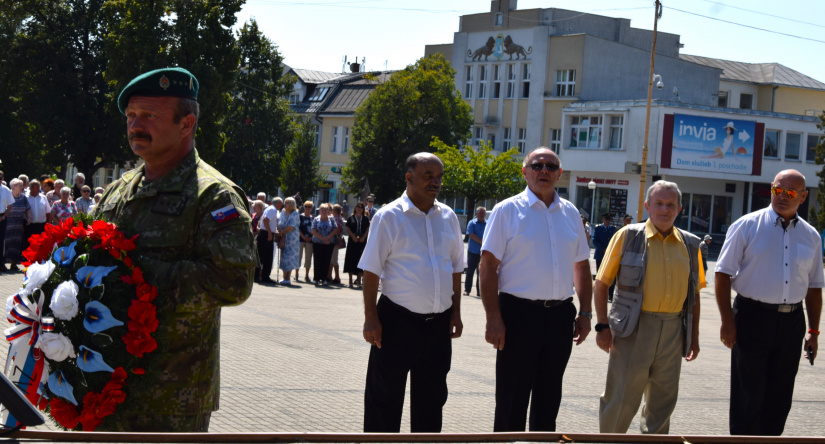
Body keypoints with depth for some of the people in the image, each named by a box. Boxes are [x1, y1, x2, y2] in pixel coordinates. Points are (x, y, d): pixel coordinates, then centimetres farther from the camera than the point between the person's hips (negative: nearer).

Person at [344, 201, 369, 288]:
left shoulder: (365, 219, 11)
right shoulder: (351, 218, 8)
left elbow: (368, 229, 4)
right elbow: (348, 229, 1)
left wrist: (363, 237, -11)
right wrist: (353, 237, -14)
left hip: (362, 241, 1)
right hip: (352, 242, -1)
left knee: (360, 260, -1)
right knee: (351, 260, -2)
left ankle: (358, 280, 6)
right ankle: (350, 281, 2)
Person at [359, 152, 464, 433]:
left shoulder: (448, 217, 9)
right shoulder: (389, 217, -6)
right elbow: (371, 271, -8)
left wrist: (456, 312, 10)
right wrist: (371, 318, -12)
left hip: (439, 324, 5)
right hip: (398, 321, -5)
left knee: (431, 398, 14)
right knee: (386, 398, 3)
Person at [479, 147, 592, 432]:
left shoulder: (570, 213, 12)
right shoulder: (508, 211, -4)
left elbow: (581, 266, 17)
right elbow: (488, 267, -8)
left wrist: (584, 313, 10)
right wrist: (494, 319, -15)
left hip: (560, 314, 5)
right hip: (519, 313, -4)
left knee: (549, 397, 13)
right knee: (512, 399, 1)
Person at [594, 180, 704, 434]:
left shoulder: (690, 245, 11)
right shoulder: (628, 237, -1)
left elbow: (694, 294, 16)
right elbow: (602, 282, -2)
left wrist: (694, 336, 13)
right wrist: (602, 325, -9)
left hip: (673, 329, 4)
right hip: (634, 328, -4)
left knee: (663, 400, 12)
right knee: (621, 398, -2)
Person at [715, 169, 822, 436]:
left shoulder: (810, 236, 9)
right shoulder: (747, 226, -3)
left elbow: (814, 286, 15)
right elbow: (723, 273, -6)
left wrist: (813, 331, 10)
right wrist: (727, 321, -13)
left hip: (791, 323, 4)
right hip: (752, 317, -4)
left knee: (779, 398, 10)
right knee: (748, 396, -1)